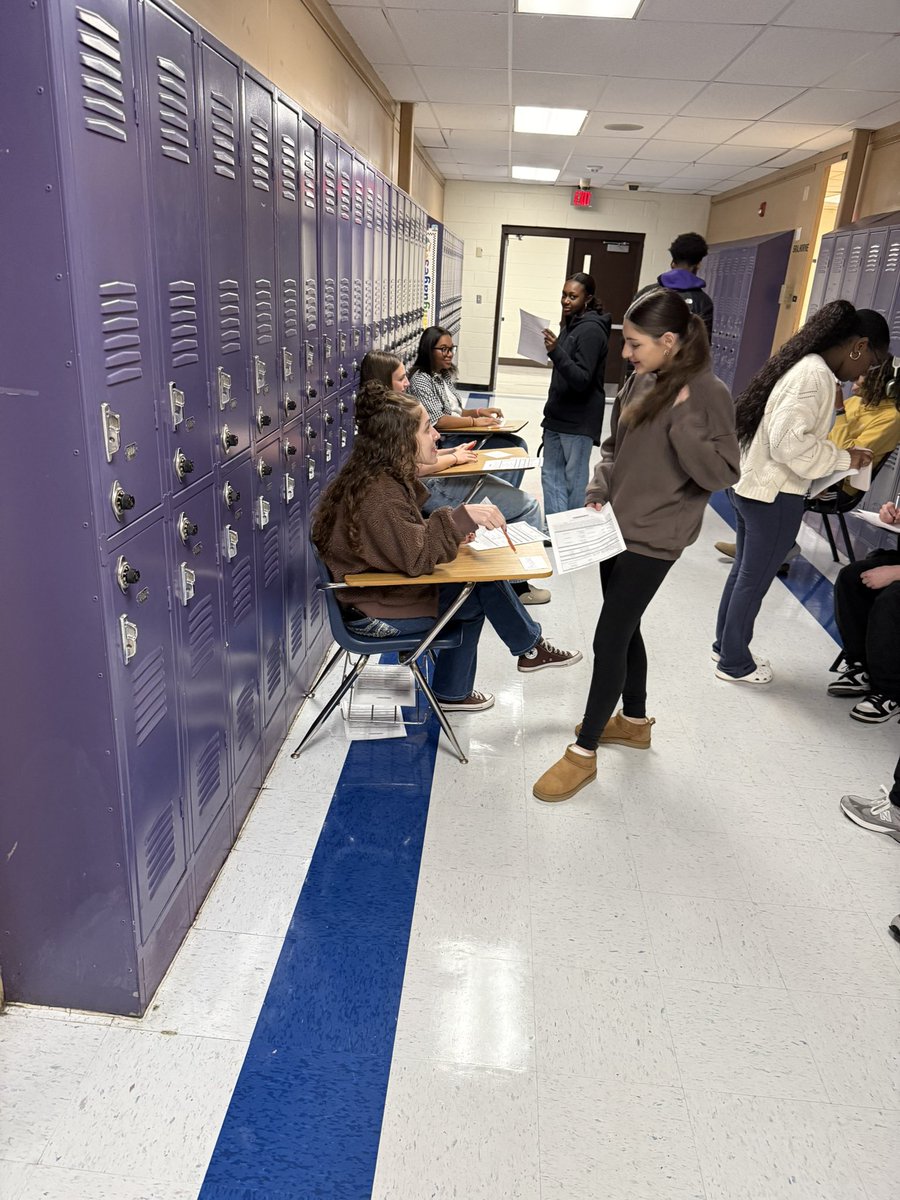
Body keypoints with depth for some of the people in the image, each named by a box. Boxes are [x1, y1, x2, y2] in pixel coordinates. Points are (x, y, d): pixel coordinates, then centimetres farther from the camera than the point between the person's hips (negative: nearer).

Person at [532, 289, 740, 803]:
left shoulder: (708, 393, -15)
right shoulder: (641, 382, 5)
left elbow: (722, 473, -18)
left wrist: (682, 417, -26)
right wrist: (599, 492, -1)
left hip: (653, 539, -7)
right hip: (618, 527, 8)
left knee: (609, 639, -4)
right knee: (624, 629, 18)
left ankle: (584, 752, 11)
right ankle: (635, 720, 39)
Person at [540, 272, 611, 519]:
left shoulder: (591, 329, -14)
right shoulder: (571, 324, 15)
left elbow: (582, 379, -23)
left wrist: (556, 352, -33)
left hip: (578, 421, -10)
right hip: (558, 416, 10)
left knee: (575, 479, -5)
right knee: (551, 475, 10)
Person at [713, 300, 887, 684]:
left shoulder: (802, 364, 11)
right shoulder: (817, 375, -19)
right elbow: (790, 442, -26)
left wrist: (835, 455, 10)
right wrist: (843, 458, -15)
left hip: (754, 484, 9)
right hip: (776, 494, -9)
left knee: (744, 572, 19)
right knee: (755, 580, 4)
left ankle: (726, 645, 33)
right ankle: (734, 662, 18)